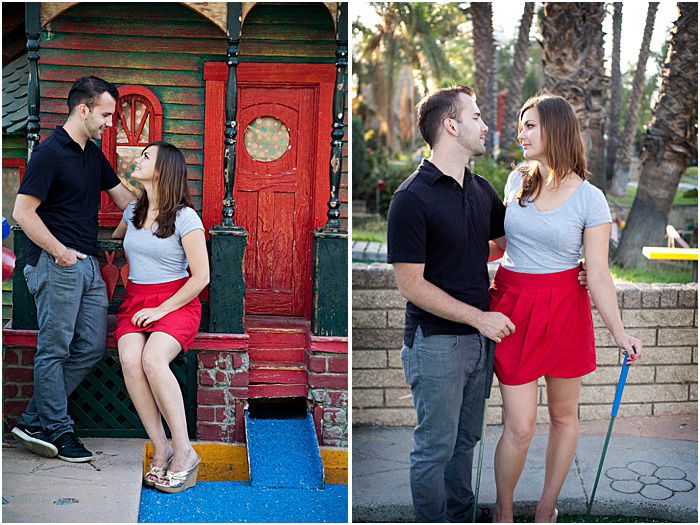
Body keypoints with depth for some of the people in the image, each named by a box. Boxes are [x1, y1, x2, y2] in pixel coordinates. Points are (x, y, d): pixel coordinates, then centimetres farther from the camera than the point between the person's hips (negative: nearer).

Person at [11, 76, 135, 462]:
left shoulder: (94, 155, 15)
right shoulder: (50, 152, -11)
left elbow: (124, 197, 25)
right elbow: (23, 211, -15)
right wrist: (60, 251, -16)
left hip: (88, 265, 9)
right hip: (56, 265, -9)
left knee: (92, 347, 7)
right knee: (54, 349, 0)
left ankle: (33, 421, 15)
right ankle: (57, 430, 10)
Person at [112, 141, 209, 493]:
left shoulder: (185, 217, -8)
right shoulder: (133, 211, 11)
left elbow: (201, 276, -10)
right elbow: (113, 242, 36)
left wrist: (161, 310, -14)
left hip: (177, 302, -5)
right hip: (135, 301, 5)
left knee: (153, 360, -33)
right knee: (130, 360, -27)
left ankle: (184, 452, -23)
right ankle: (160, 451, -21)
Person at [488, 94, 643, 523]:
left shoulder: (589, 199, -8)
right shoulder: (517, 180, 3)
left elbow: (599, 274, -9)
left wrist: (619, 332, -15)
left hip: (566, 310, -1)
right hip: (514, 306, 1)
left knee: (564, 416, 11)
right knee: (520, 426, -1)